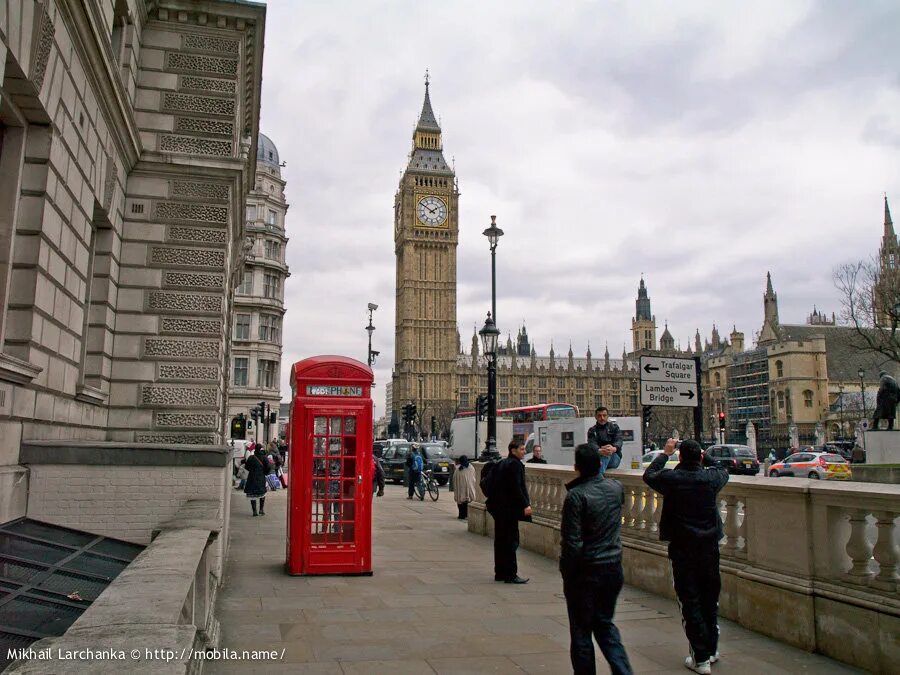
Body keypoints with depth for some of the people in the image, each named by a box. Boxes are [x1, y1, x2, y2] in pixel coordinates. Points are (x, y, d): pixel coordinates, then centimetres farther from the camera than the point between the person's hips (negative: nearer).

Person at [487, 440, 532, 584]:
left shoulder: (501, 463, 14)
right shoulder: (515, 465, -14)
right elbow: (516, 488, -21)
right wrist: (525, 505, -19)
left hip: (498, 507, 9)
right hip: (509, 509, -9)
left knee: (500, 540, 13)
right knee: (511, 541, -4)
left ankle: (500, 572, 20)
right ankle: (510, 574, 0)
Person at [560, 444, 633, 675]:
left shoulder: (576, 495, -19)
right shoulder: (616, 488, -1)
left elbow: (572, 542, -20)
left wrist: (566, 573, -7)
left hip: (585, 572, -6)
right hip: (614, 569, 6)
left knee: (581, 631, 10)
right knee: (605, 623, 21)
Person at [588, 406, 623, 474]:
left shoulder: (614, 427, 12)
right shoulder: (592, 430, 11)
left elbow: (619, 441, -6)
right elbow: (592, 444, -8)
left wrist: (614, 448, -33)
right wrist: (599, 451, -34)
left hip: (614, 457, -1)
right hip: (598, 456, 1)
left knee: (608, 453, -34)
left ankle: (599, 475, -61)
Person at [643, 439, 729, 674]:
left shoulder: (672, 479, -14)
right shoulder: (711, 478, -7)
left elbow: (649, 475, 7)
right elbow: (723, 470, 18)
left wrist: (665, 453, 16)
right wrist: (702, 455, 21)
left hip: (682, 549, -3)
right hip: (709, 547, 3)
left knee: (690, 602, 4)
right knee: (710, 600, 17)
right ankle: (712, 650, 30)